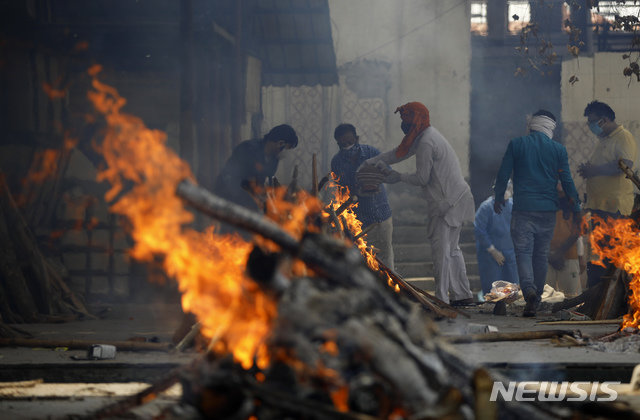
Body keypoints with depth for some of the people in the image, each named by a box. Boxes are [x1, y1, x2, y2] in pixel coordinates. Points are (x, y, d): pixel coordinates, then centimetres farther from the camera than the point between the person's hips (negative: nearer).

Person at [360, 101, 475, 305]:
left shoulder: (426, 143, -18)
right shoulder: (425, 136, 15)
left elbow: (422, 178, -16)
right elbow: (399, 153, 21)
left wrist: (399, 177, -1)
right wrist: (370, 162, 15)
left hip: (447, 202, -10)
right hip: (458, 197, 10)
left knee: (441, 249, -8)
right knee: (451, 249, 16)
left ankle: (441, 299, -8)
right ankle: (462, 295, 20)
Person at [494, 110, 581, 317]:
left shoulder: (516, 144, 0)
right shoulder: (558, 149, 2)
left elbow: (503, 174, 3)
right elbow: (567, 181, 4)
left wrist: (499, 198, 17)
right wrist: (576, 209, 12)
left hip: (523, 208, -2)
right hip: (548, 210, 2)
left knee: (523, 251, -4)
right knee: (541, 254, 13)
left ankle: (529, 290, -27)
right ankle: (537, 296, 18)